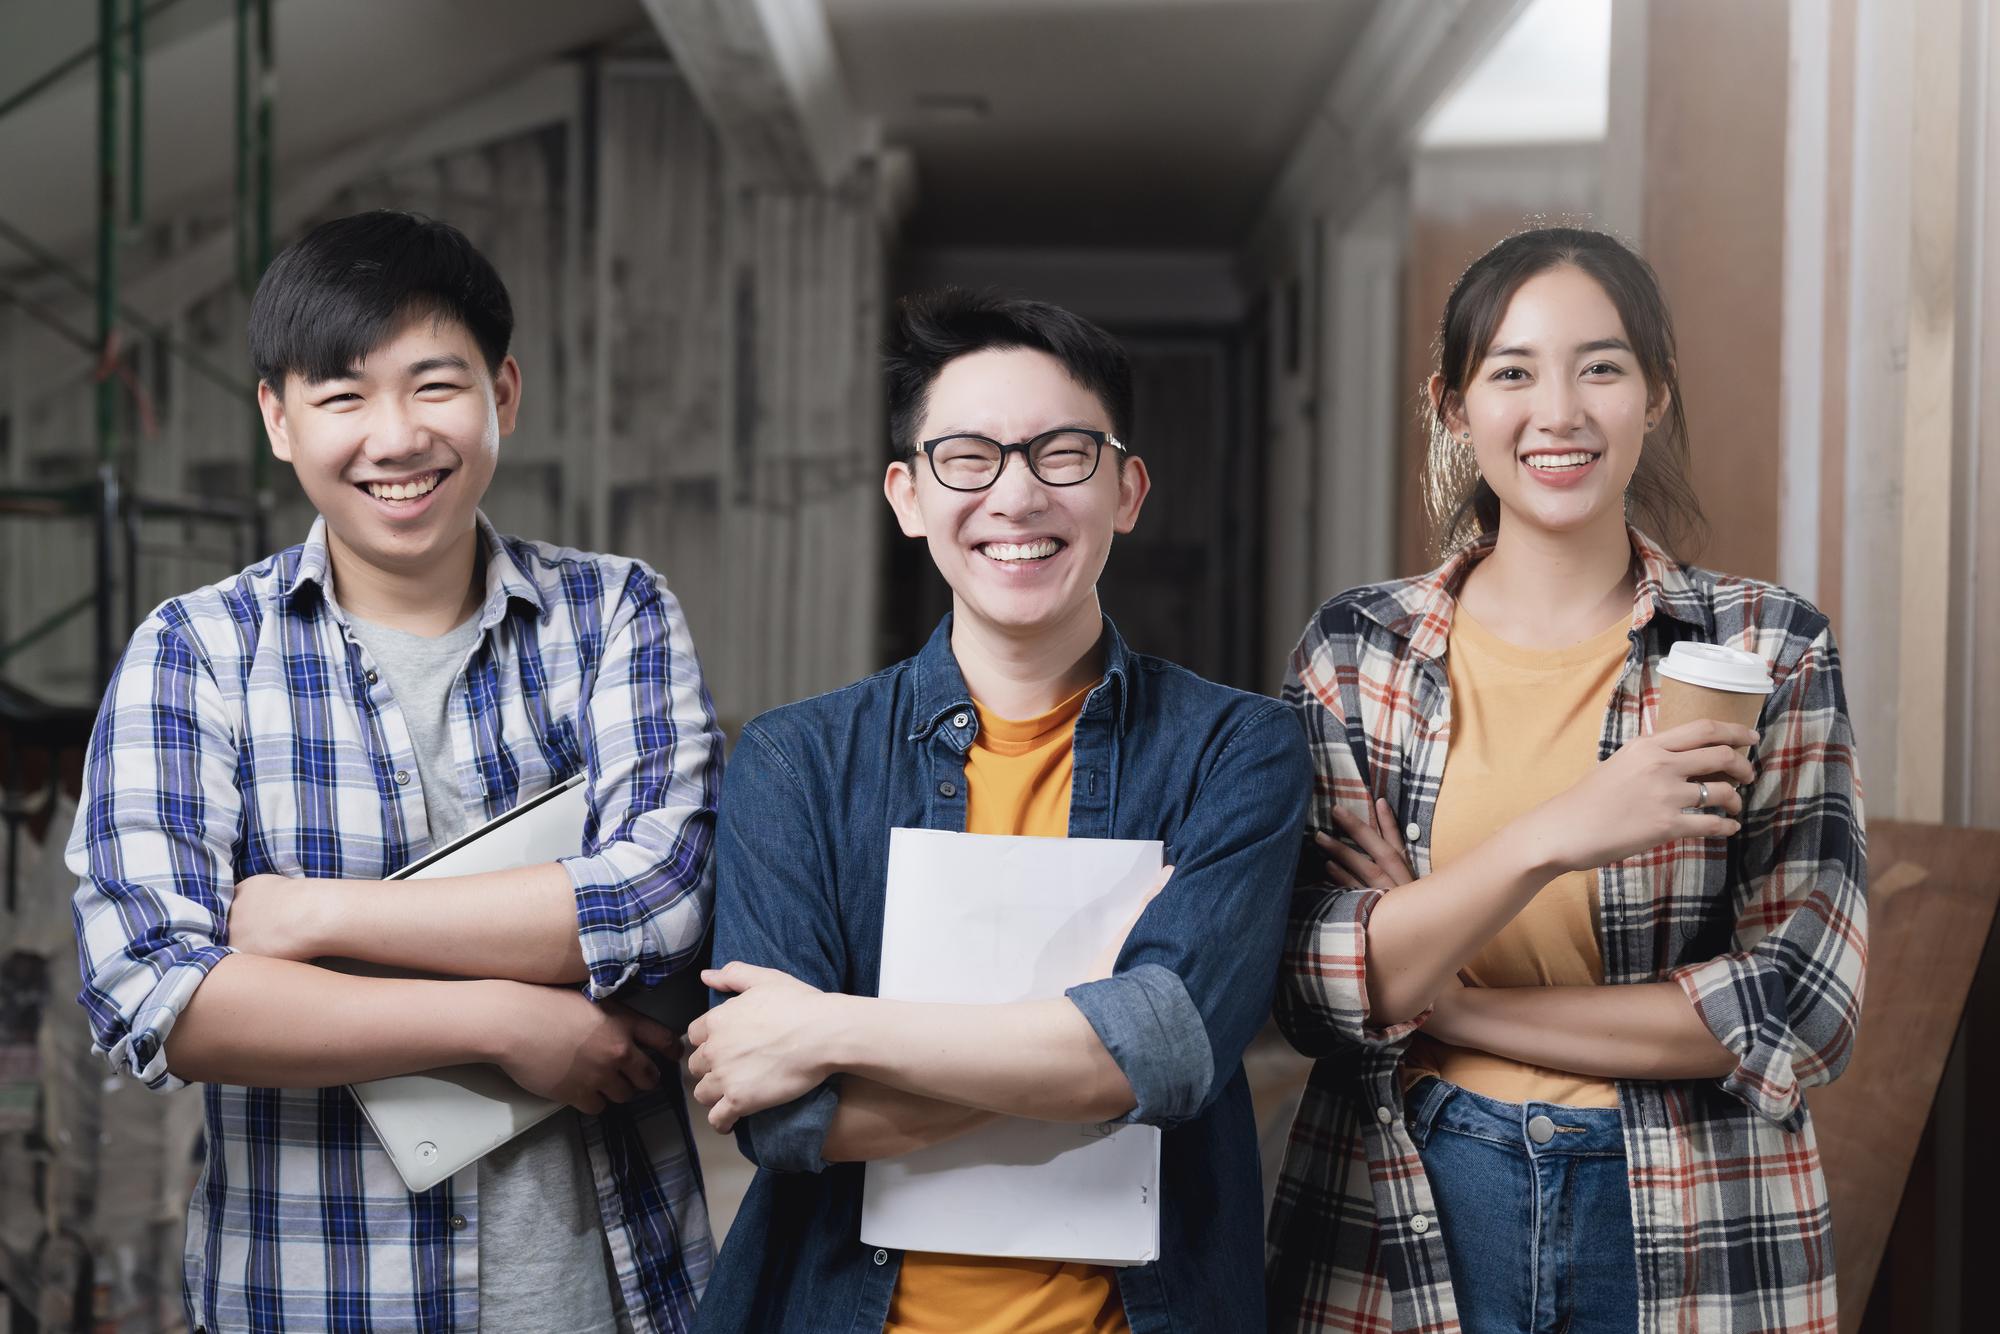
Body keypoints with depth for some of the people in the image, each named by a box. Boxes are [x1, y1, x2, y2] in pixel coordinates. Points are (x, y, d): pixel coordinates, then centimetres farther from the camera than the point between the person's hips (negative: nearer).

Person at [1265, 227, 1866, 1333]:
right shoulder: (1354, 650, -2)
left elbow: (1801, 1003, -10)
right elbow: (1310, 988, -10)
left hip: (1692, 1229, 0)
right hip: (1405, 1217, 1)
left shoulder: (1769, 650, -4)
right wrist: (1551, 838, -25)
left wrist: (1443, 1003, -13)